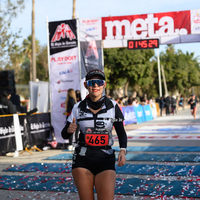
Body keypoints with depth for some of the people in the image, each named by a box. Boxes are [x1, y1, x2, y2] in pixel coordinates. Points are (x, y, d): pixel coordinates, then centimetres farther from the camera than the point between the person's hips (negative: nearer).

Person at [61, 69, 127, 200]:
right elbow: (65, 135, 8)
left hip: (105, 160, -1)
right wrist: (69, 130, -16)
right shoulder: (79, 107, 2)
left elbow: (121, 132, 7)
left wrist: (123, 150, -12)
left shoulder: (113, 106, -1)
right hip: (82, 159, 1)